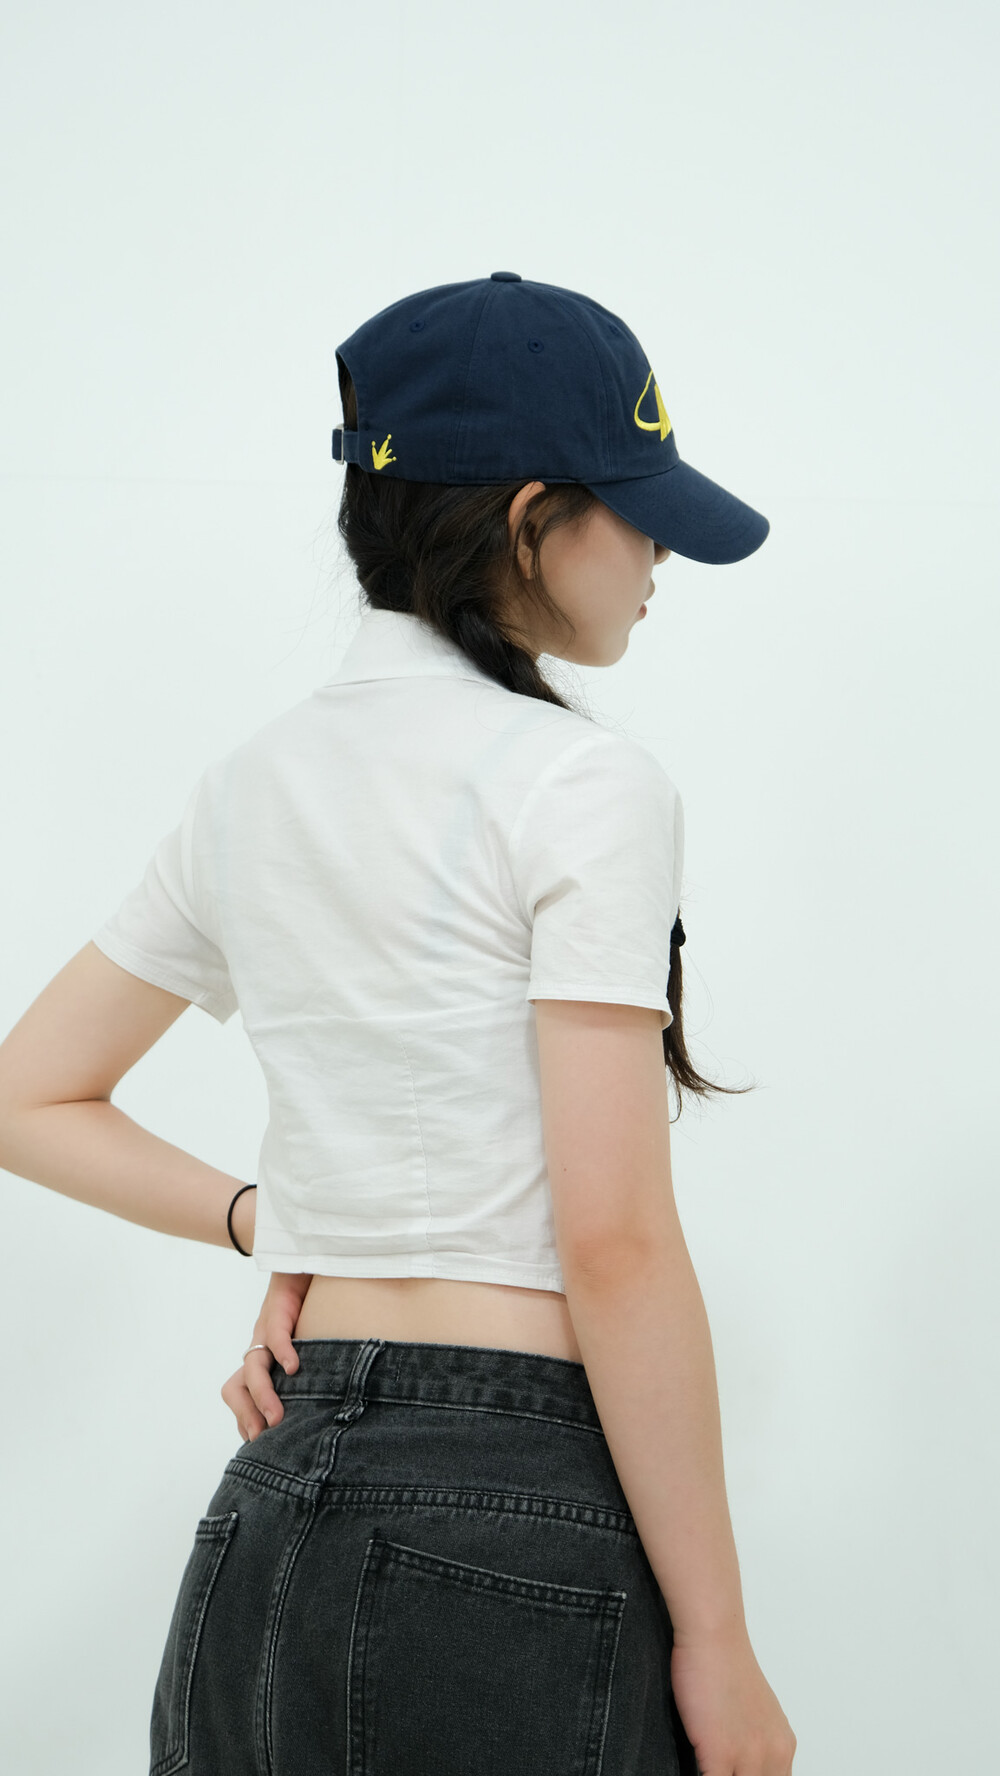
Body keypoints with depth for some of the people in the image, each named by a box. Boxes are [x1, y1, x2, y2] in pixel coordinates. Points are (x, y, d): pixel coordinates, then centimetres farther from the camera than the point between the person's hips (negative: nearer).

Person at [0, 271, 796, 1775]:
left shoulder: (252, 787, 10)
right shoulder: (583, 785, -12)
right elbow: (615, 1242, -17)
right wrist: (717, 1643, -12)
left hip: (273, 1509, 7)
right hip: (516, 1535, -7)